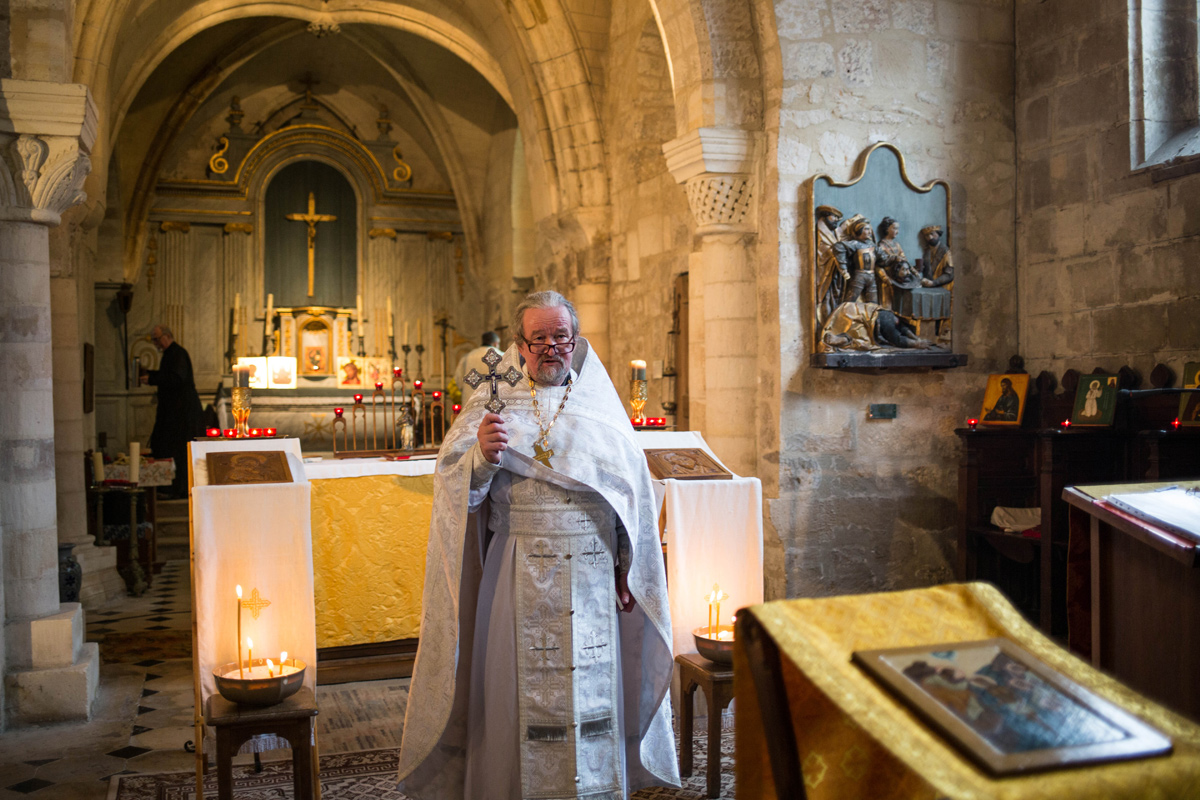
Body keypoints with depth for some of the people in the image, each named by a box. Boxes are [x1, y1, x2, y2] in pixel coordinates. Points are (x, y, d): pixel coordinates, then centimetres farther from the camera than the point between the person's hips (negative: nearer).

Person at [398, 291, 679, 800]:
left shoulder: (601, 405, 8)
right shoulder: (492, 404, 2)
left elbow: (633, 488, 9)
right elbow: (456, 489, -6)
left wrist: (629, 567, 6)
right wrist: (482, 457, -27)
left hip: (591, 576, 2)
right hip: (518, 580, -2)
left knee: (591, 691, 9)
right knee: (521, 688, 3)